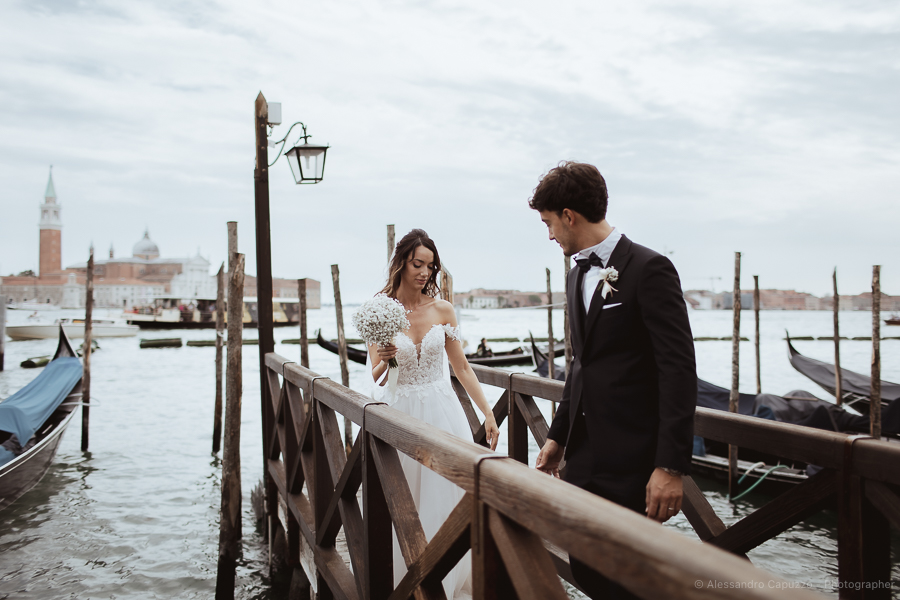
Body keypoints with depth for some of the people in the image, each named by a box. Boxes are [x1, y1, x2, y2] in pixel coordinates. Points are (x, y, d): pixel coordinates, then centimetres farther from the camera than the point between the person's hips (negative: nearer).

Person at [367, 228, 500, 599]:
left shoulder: (442, 310, 1)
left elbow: (461, 367, 6)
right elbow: (376, 380, -1)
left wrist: (488, 413, 2)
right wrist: (384, 362, -24)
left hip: (443, 414, 1)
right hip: (400, 415, -1)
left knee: (449, 499, 3)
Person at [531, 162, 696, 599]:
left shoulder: (649, 269, -12)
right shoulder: (577, 276, 14)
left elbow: (679, 369, -16)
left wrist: (671, 465, -20)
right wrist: (558, 435, 19)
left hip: (631, 461, -8)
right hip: (583, 456, 8)